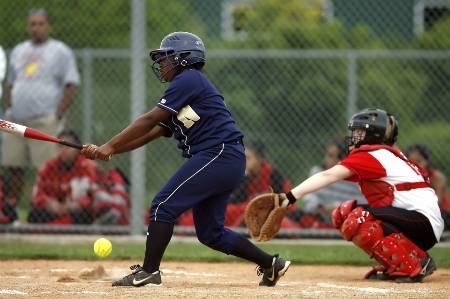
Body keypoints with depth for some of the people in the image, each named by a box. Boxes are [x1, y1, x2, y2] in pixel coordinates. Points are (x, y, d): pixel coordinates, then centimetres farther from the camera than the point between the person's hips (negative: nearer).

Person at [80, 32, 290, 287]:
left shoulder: (189, 79, -5)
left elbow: (149, 120, -10)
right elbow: (150, 134, 17)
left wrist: (110, 146, -9)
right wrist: (106, 151, 6)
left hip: (220, 155, -10)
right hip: (229, 163, 10)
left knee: (164, 206, -11)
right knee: (210, 232, 13)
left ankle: (149, 271, -12)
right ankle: (271, 264, 20)